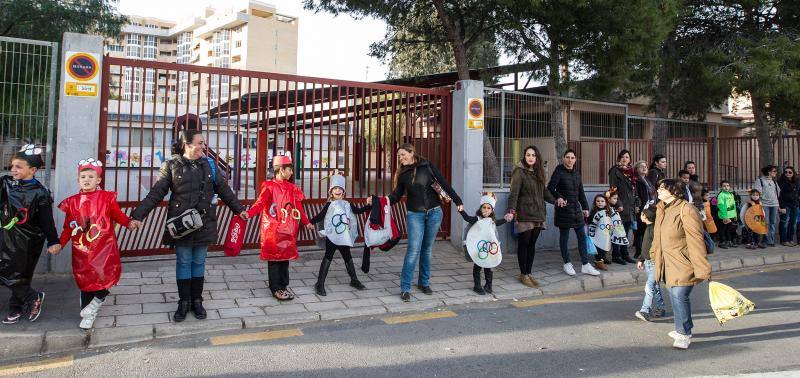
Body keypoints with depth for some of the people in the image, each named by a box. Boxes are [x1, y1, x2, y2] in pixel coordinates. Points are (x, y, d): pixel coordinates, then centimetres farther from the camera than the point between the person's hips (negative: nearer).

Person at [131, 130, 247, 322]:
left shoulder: (209, 165, 4)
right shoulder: (171, 166, -4)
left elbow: (224, 190, 11)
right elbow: (156, 194, -6)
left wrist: (239, 209, 13)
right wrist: (138, 215, -13)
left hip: (204, 223, 2)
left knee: (199, 262, 10)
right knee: (183, 262, 6)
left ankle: (197, 301, 22)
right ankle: (184, 301, 20)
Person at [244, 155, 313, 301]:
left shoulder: (292, 188, 11)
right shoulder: (269, 186, -7)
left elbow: (298, 207, 16)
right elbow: (260, 203, -17)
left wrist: (306, 222, 16)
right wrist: (248, 213, -34)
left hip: (287, 230, 6)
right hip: (273, 230, -6)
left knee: (285, 256, 12)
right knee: (274, 258, 1)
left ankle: (284, 285, 25)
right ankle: (276, 288, 11)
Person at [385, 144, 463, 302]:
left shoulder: (428, 166, 1)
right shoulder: (402, 174, 7)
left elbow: (444, 184, 2)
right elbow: (396, 195, 5)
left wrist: (458, 201, 0)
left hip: (434, 213, 0)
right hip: (414, 214, 0)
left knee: (428, 249, 8)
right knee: (414, 249, -10)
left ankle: (424, 283, 23)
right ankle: (405, 288, -4)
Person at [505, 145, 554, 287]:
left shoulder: (538, 172, 13)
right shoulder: (519, 171, -8)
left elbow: (544, 191, 24)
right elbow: (514, 193, -17)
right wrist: (511, 210, -29)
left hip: (538, 214, 6)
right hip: (524, 215, -6)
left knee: (532, 244, 10)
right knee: (523, 244, 2)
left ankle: (529, 273, 19)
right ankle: (523, 274, 11)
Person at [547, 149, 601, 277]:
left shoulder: (576, 172, 11)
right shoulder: (559, 171, -8)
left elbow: (581, 191, 16)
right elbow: (550, 187, -19)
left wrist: (585, 207, 13)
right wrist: (558, 197, -36)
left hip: (576, 208, 6)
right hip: (564, 208, -6)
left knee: (582, 236, 4)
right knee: (564, 236, 3)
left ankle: (585, 264, 10)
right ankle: (567, 264, 15)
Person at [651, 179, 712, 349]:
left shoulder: (686, 210, -18)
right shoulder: (661, 209, 9)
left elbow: (696, 241, -20)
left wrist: (702, 269, -21)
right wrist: (654, 254, 26)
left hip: (683, 264, -8)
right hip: (668, 263, 8)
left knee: (679, 296, -12)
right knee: (674, 296, 16)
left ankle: (684, 334, 3)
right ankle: (682, 328, 33)